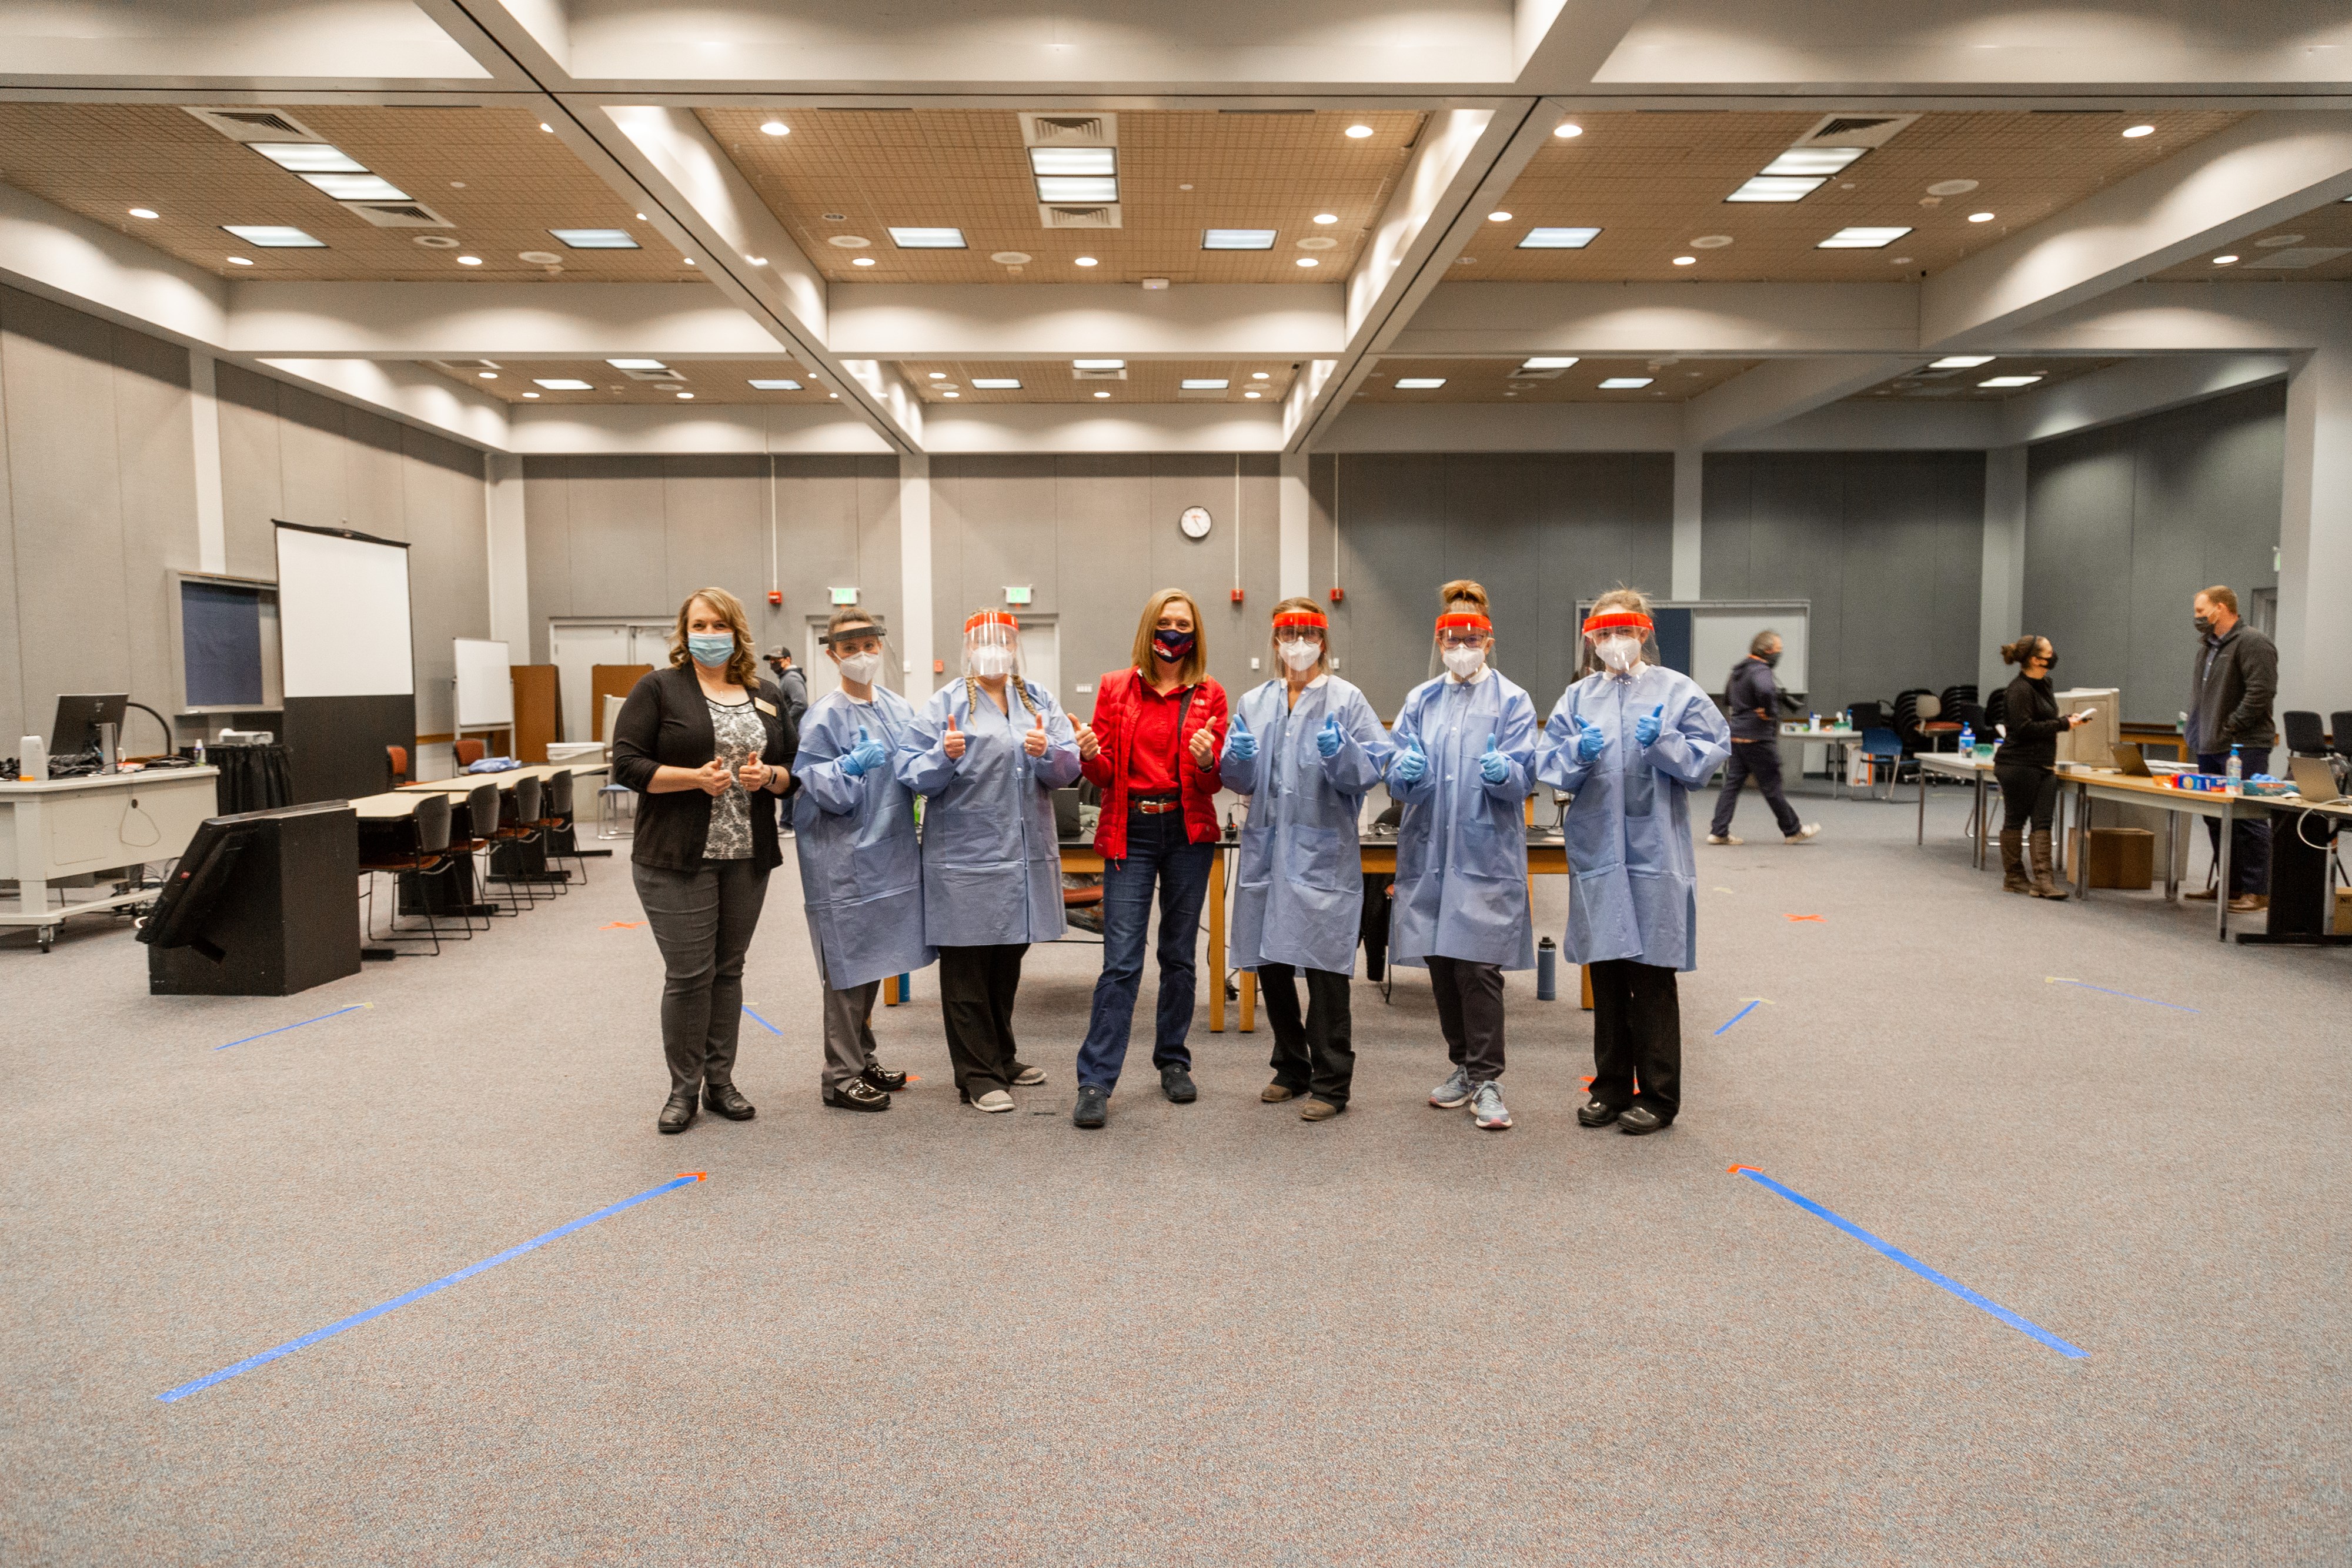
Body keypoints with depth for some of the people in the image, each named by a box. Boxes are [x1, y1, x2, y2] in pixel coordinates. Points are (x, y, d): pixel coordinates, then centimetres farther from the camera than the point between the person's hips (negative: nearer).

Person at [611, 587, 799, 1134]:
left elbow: (793, 766, 14)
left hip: (748, 857, 4)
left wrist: (769, 776, -8)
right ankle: (683, 1089, 11)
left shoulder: (767, 695, 12)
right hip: (677, 858, -4)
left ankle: (720, 1080, 21)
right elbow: (628, 764, -7)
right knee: (689, 973, -3)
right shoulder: (658, 689, -1)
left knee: (729, 969, 10)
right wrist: (695, 777, -19)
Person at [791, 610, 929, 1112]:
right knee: (849, 967, 0)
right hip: (845, 858, -7)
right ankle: (840, 1076, 11)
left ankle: (862, 1057, 31)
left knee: (873, 963, 17)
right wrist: (852, 767, -30)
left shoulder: (897, 707, 7)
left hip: (890, 852, 7)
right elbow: (822, 791, -14)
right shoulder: (825, 717, -13)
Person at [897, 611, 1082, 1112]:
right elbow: (912, 774, -7)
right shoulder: (947, 703, -2)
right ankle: (978, 1075, 9)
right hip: (966, 856, -5)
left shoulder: (1040, 700, 10)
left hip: (1027, 854, 5)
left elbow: (1070, 768, 1)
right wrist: (945, 756, -26)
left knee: (1008, 960, 18)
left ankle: (1001, 1056, 34)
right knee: (967, 966, 0)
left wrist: (1047, 753, -20)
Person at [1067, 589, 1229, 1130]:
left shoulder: (1210, 695, 6)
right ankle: (1095, 1082, -4)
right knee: (1121, 960, -7)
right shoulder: (1115, 687, 5)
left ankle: (1173, 1062, 24)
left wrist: (1207, 761, -20)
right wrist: (1090, 755, -18)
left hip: (1188, 831, 1)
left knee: (1178, 954, 10)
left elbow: (1213, 784, 2)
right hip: (1131, 832, -1)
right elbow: (1105, 775, 4)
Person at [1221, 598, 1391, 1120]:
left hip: (1323, 851, -5)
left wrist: (1341, 753, -25)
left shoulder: (1347, 699, 0)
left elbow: (1372, 768, -7)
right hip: (1267, 849, 5)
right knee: (1271, 965, 11)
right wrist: (1237, 758, -8)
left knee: (1325, 969, -3)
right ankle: (1292, 1068, 27)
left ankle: (1330, 1083, 8)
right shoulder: (1254, 703, 14)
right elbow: (1241, 780, 13)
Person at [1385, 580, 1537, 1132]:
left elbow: (1522, 777, -7)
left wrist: (1502, 771, -29)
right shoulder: (1419, 701, 13)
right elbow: (1395, 774, 5)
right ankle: (1464, 1066, 25)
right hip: (1428, 851, 4)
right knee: (1441, 964, 10)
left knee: (1479, 967, -9)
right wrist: (1405, 771, -18)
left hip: (1486, 853, -4)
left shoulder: (1512, 701, 3)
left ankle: (1487, 1080, 2)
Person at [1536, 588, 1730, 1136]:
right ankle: (1612, 1087, 24)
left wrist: (1663, 742, -21)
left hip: (1655, 854, -3)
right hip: (1597, 852, 3)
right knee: (1606, 977, 12)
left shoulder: (1677, 691, 1)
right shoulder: (1577, 697, 9)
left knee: (1652, 978, 1)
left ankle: (1658, 1095, 14)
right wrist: (1578, 752, -16)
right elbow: (1548, 764, 4)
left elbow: (1707, 756, -5)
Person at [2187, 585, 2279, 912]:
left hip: (2243, 749, -10)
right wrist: (2197, 730, 16)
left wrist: (2231, 726, -17)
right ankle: (2229, 884, 22)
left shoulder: (2252, 643, -11)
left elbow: (2260, 692, -20)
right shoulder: (2208, 646, 19)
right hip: (2210, 748, 10)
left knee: (2249, 819, -8)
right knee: (2216, 819, 13)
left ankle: (2258, 892, -4)